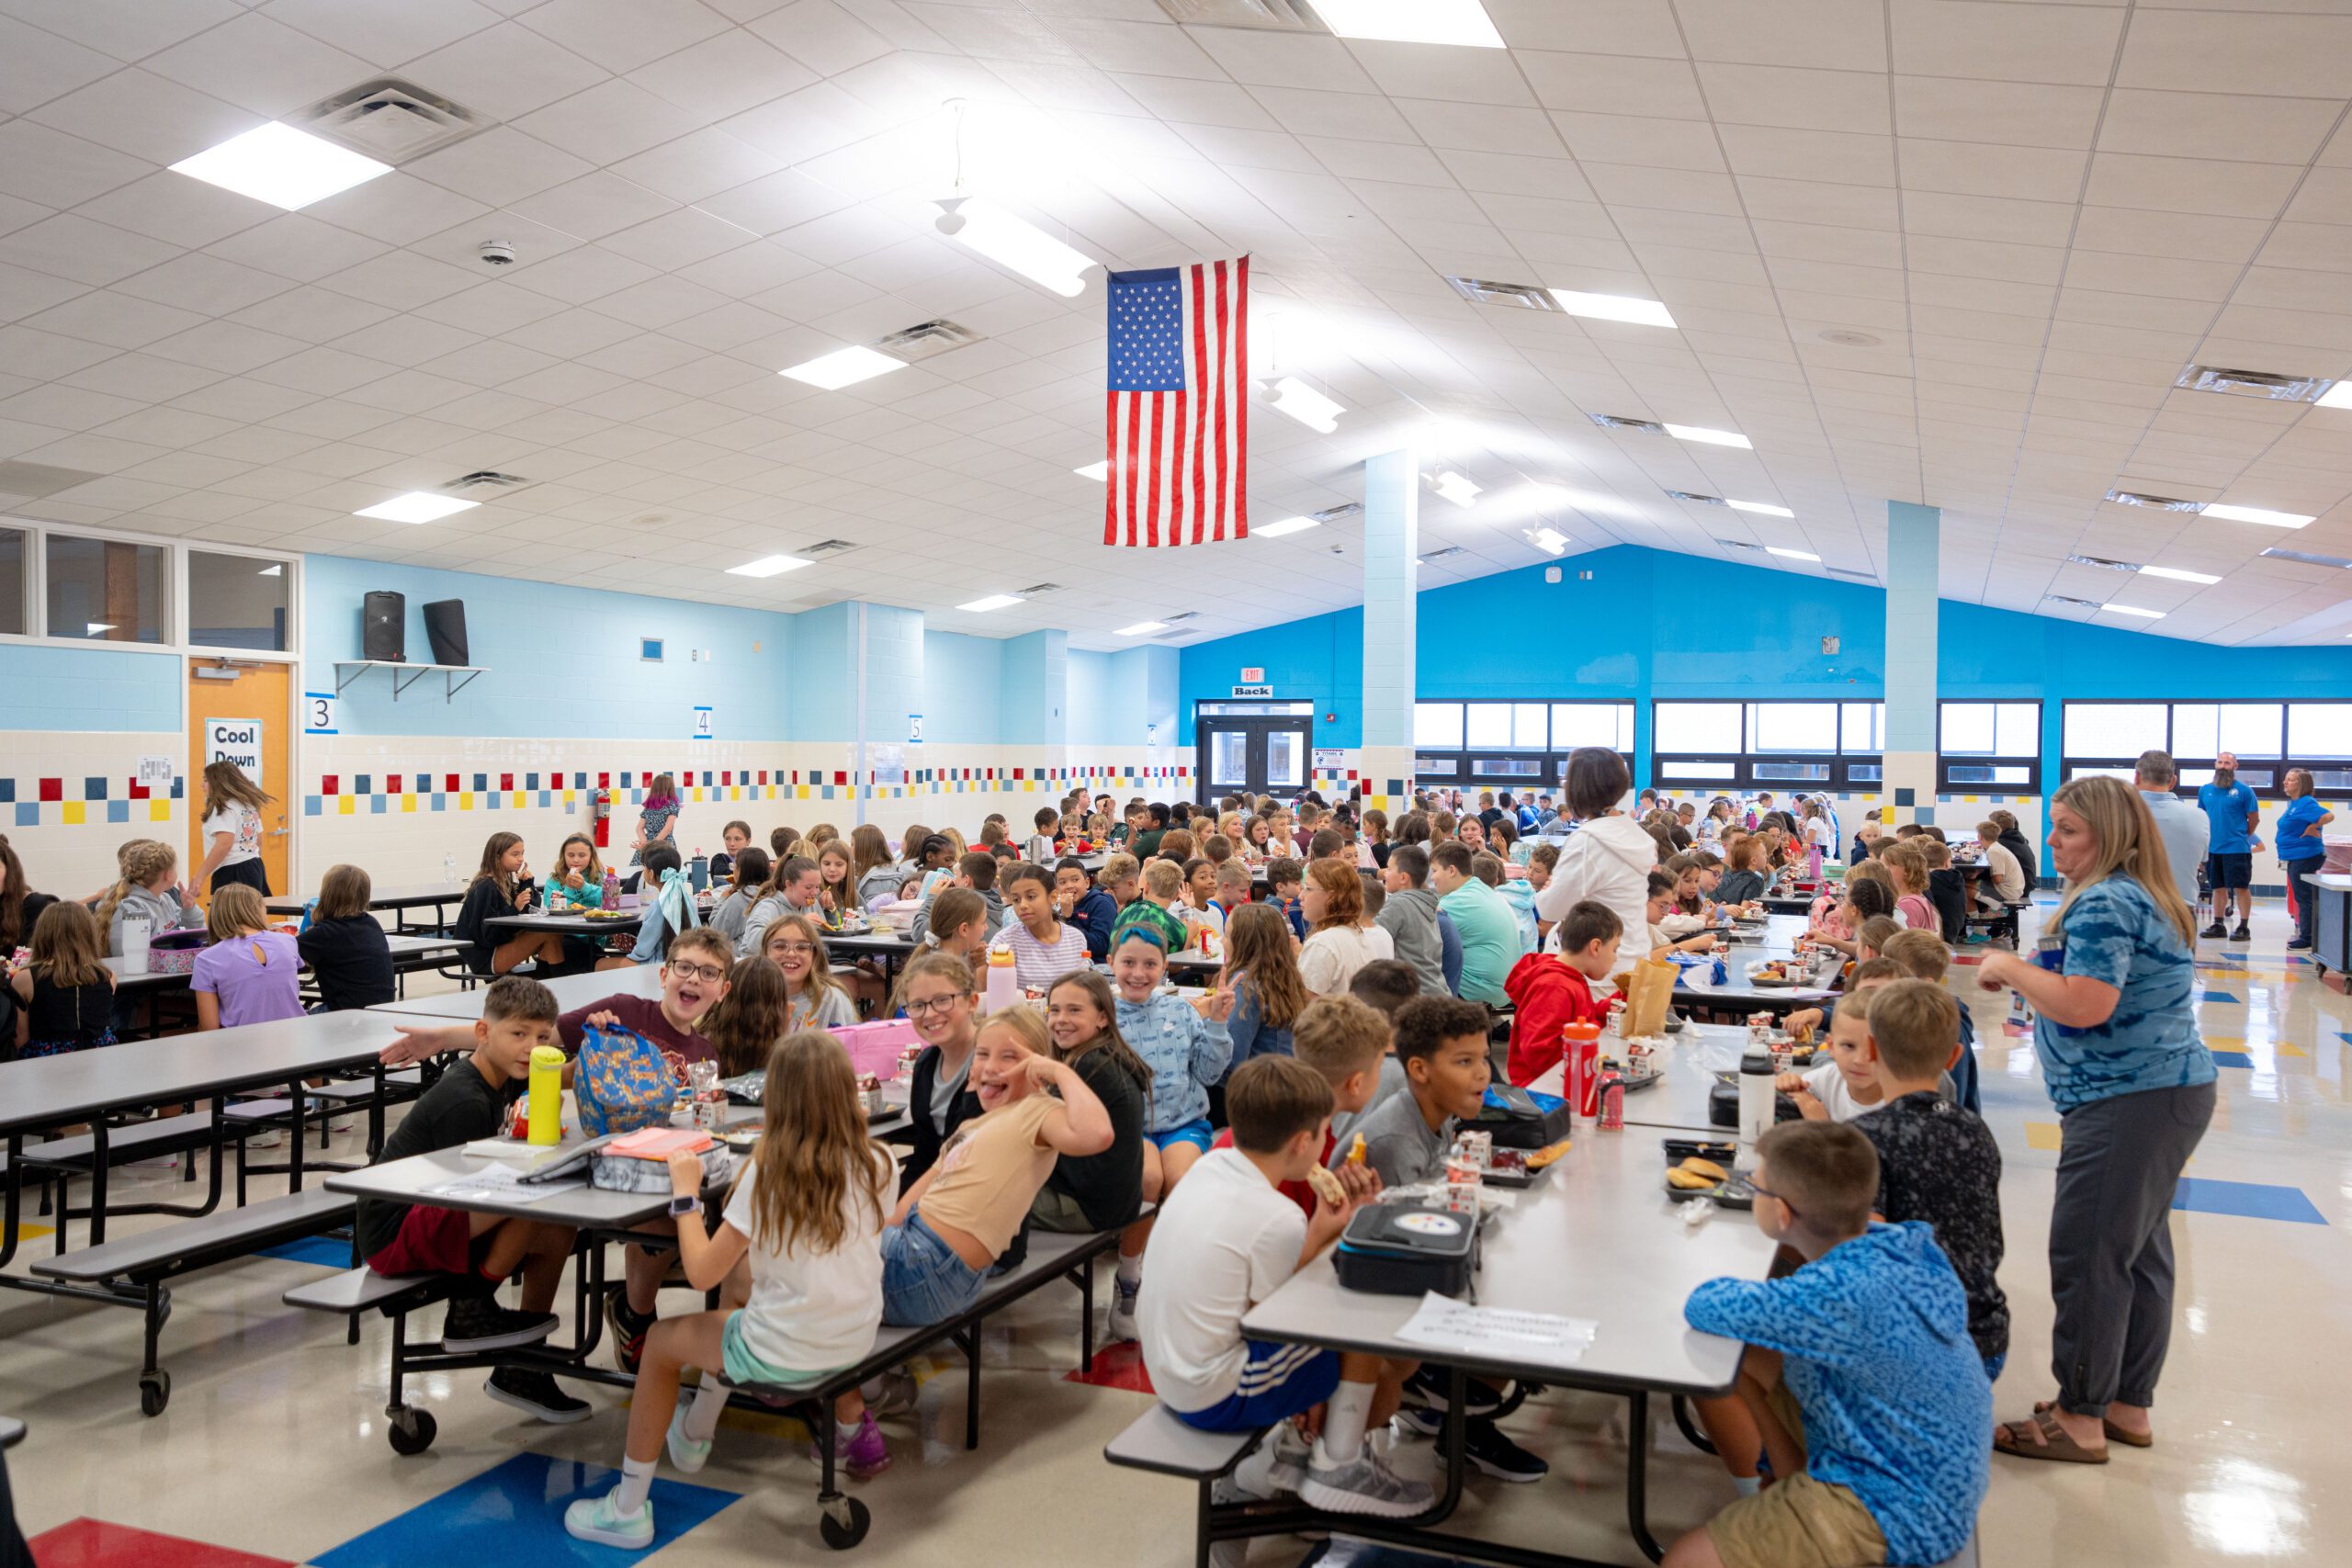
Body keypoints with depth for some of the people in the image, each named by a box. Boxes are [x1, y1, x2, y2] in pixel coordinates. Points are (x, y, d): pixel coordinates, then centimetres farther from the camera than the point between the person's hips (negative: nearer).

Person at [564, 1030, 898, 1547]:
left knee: (662, 1339, 20)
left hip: (785, 1354, -6)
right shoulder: (879, 1165, -6)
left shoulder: (768, 1173, -19)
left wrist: (686, 1193, -2)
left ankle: (627, 1509, 24)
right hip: (857, 1343, 6)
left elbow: (703, 1273, -13)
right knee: (737, 1313, 33)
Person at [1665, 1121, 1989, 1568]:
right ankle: (1795, 1505, 14)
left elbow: (1704, 1305, -22)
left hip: (1901, 1511, -9)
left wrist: (1749, 1295, -4)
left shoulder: (1840, 1295, -33)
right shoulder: (1901, 1244, -9)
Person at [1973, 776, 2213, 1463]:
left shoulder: (2102, 904, -17)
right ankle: (2129, 1405, 25)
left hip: (2127, 1103, -11)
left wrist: (2011, 966, -13)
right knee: (2141, 1252, 15)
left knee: (2088, 1257, -3)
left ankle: (2080, 1418, 5)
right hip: (2176, 1089, 11)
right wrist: (2022, 976, 16)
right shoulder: (2148, 898, 16)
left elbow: (2085, 1005, -26)